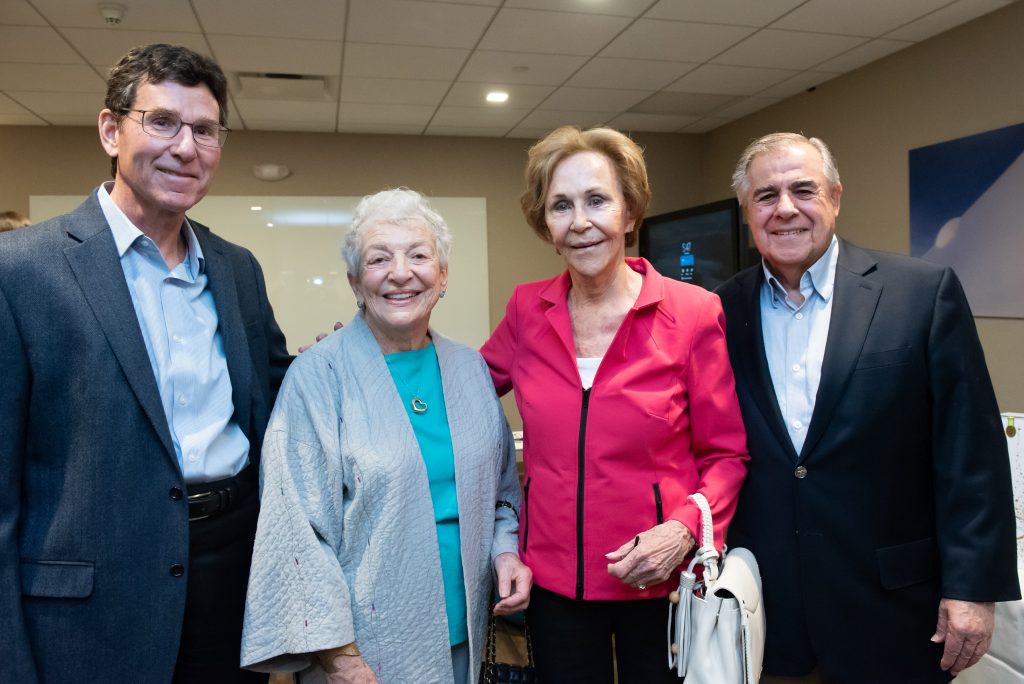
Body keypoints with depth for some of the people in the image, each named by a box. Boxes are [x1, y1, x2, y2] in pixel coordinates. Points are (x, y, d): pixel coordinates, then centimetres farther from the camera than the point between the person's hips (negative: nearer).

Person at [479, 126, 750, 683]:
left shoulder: (693, 313, -10)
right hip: (553, 578, 2)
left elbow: (726, 454, -3)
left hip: (659, 580, -2)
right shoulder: (528, 310, -2)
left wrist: (685, 528, -20)